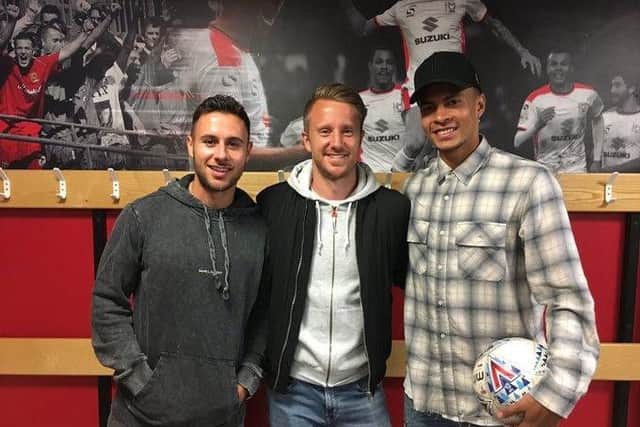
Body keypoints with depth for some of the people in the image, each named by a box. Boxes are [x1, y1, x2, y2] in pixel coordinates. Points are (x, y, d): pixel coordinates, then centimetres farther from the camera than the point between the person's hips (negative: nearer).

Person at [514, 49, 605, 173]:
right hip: (545, 171, -1)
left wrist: (596, 160, 12)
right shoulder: (535, 98, -10)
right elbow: (517, 142, -11)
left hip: (577, 169, 1)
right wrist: (537, 124, -29)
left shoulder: (587, 94, -4)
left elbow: (597, 121, 16)